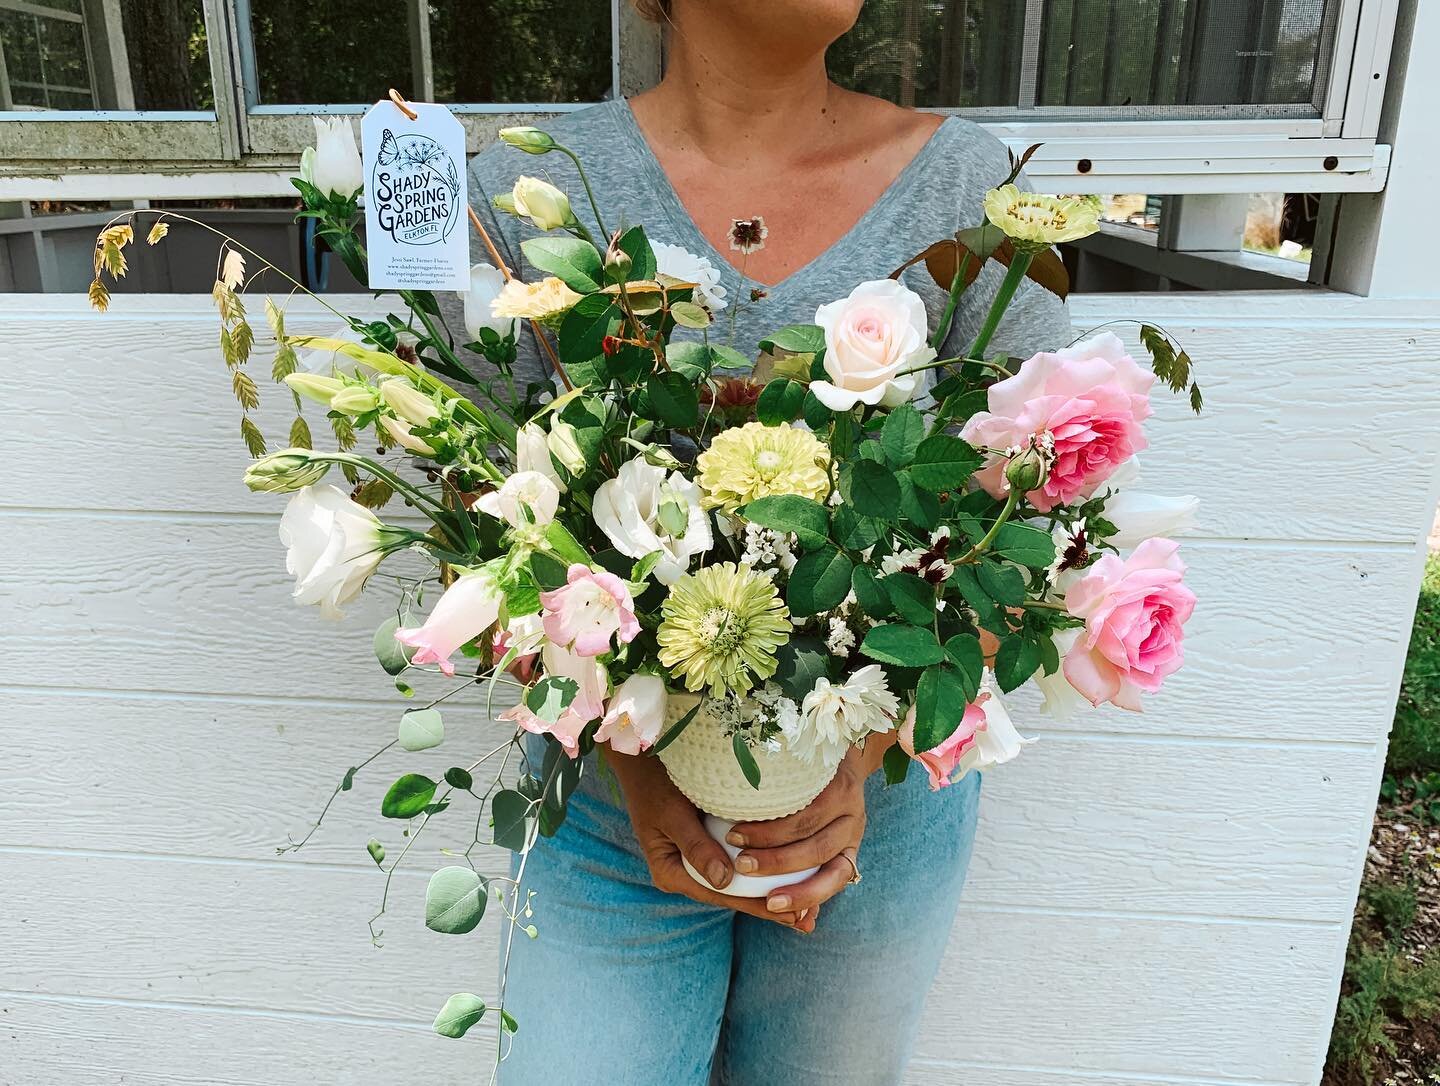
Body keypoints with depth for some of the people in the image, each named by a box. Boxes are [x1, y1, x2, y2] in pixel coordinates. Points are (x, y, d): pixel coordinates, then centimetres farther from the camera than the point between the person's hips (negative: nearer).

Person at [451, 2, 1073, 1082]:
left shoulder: (966, 183, -7)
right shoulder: (524, 190, -8)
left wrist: (860, 754, -18)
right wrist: (635, 757, -20)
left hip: (882, 803, 2)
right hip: (610, 797, -1)